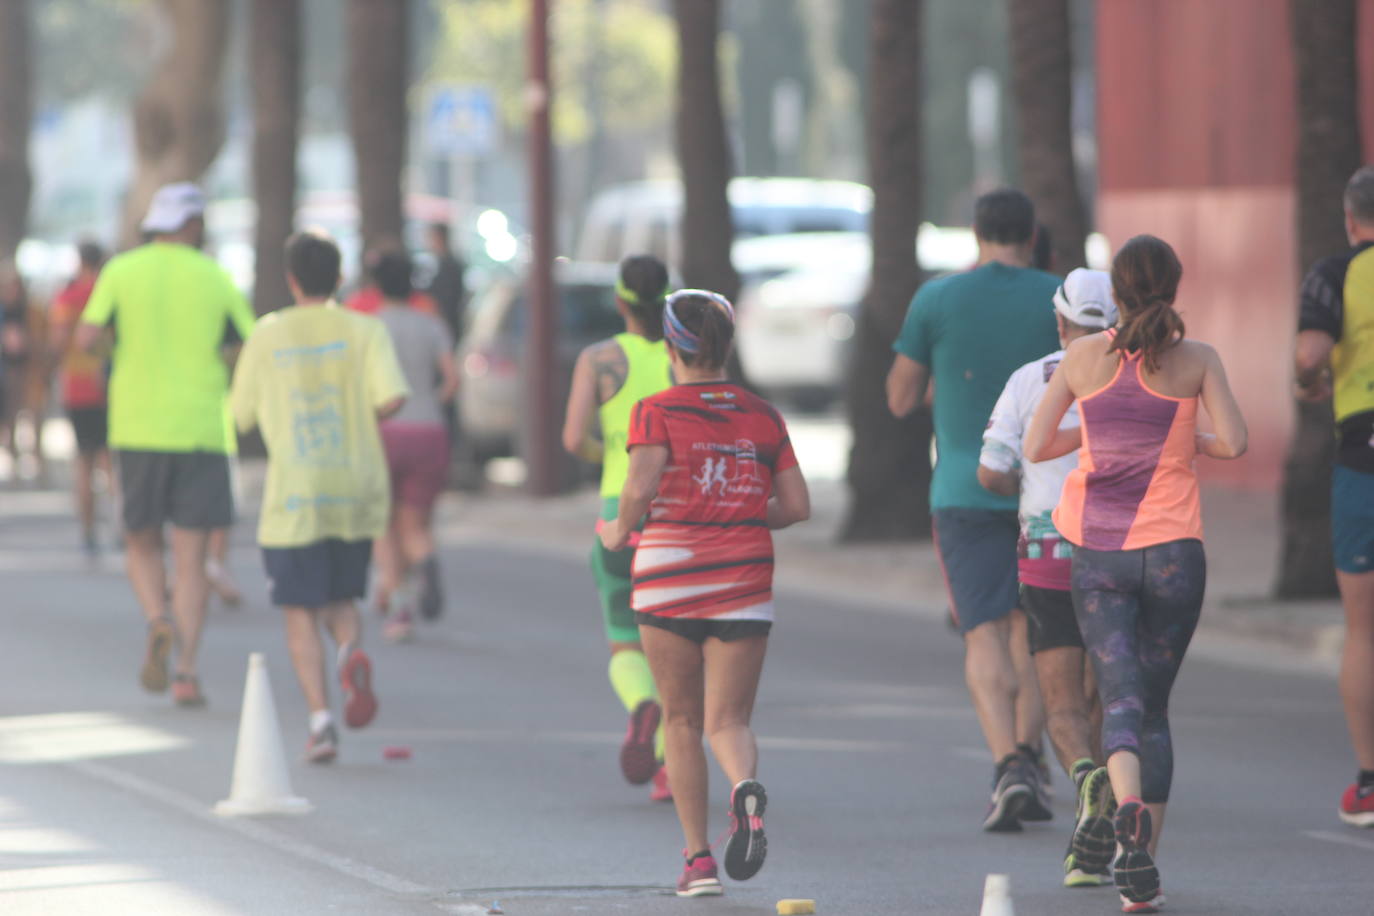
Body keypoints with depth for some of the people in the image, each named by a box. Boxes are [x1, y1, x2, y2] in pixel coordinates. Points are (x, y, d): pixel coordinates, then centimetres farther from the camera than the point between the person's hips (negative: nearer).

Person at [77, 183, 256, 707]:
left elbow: (86, 338, -8)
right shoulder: (215, 279, 3)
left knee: (142, 545, 15)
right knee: (190, 559, 2)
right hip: (199, 429, 0)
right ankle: (187, 673, -8)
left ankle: (158, 622, -15)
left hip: (138, 429, 0)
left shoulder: (122, 271, 2)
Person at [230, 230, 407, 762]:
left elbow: (242, 415, 6)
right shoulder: (364, 330, -1)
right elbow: (392, 397, -14)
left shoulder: (267, 336, -1)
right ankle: (352, 653, -15)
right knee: (341, 599, 18)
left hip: (293, 498, -2)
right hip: (356, 492, 2)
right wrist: (365, 414, 8)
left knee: (301, 613, 5)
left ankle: (320, 718, -9)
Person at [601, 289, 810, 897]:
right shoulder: (762, 417, 7)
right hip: (744, 581, 2)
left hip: (669, 578, -2)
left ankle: (699, 860, 7)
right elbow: (796, 505, 4)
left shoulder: (657, 412, -5)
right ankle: (745, 786, -31)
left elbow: (641, 487, -19)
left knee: (682, 722, 10)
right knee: (728, 720, 4)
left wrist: (619, 530, 0)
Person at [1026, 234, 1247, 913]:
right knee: (1154, 706, 12)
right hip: (1172, 549, 0)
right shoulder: (1196, 360, -2)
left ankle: (1128, 806, -38)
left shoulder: (1083, 357, 2)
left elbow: (1035, 446, 3)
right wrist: (1191, 443, 11)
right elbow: (1234, 442, -11)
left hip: (1099, 552, 0)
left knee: (1120, 698, -5)